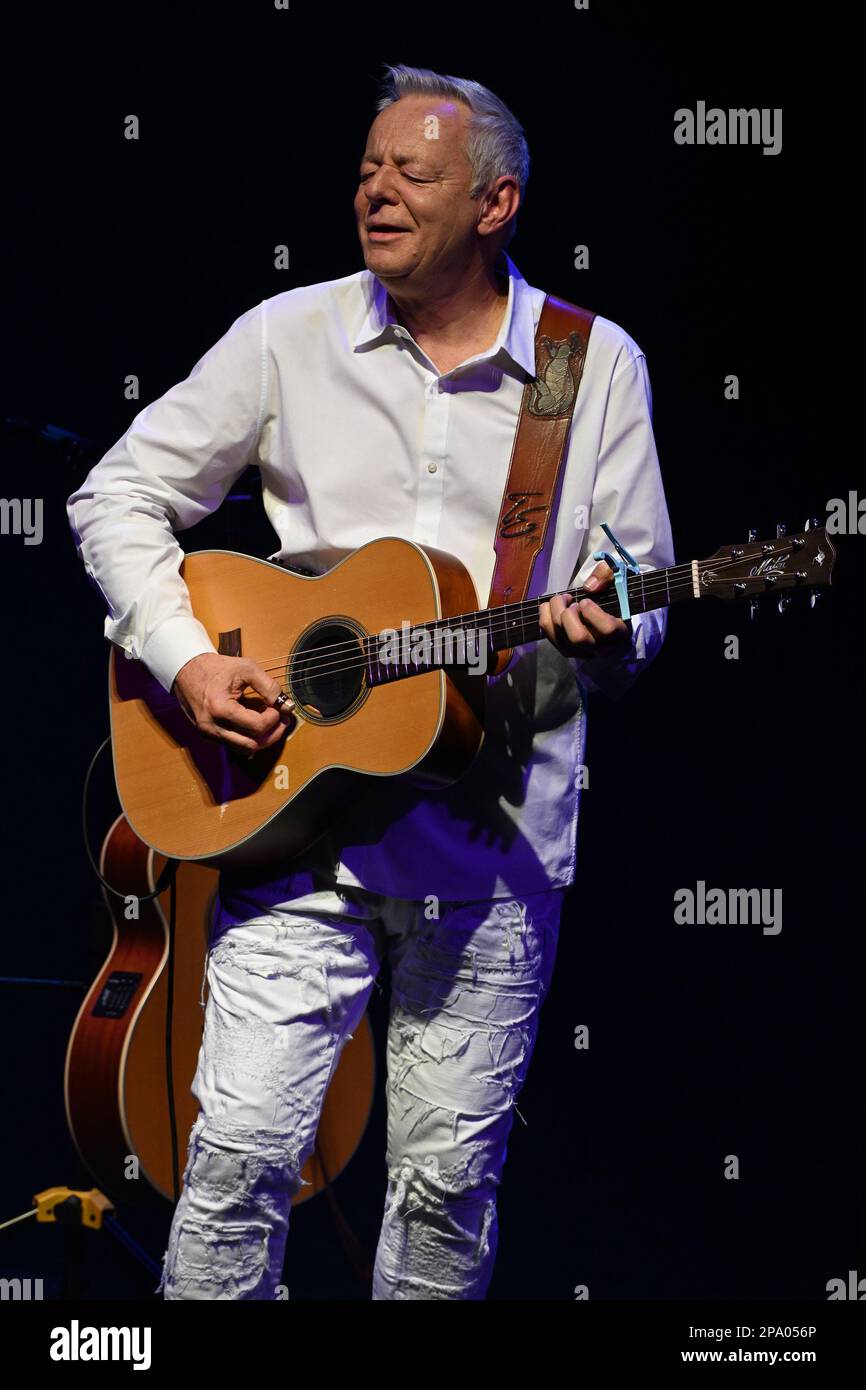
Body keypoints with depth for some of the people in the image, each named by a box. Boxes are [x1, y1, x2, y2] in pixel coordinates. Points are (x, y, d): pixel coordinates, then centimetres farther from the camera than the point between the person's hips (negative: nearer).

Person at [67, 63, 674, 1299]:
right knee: (243, 1146, -9)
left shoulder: (599, 365, 7)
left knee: (450, 1178, 5)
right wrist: (184, 661, -5)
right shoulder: (288, 338, 6)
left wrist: (604, 632, -15)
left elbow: (642, 602, 9)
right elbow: (118, 496, 10)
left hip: (496, 834, 1)